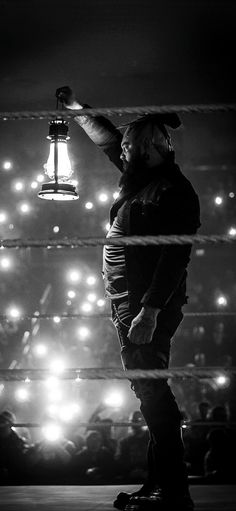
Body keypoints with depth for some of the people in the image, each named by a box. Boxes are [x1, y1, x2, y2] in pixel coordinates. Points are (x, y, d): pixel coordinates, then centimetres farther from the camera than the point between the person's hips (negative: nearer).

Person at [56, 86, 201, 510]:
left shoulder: (172, 190, -13)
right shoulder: (141, 178, 14)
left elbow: (174, 256, -20)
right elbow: (107, 139, 32)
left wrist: (150, 311, -25)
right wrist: (76, 106, 39)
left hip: (148, 309, -10)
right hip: (129, 307, 10)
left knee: (152, 393, -11)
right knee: (150, 393, 10)